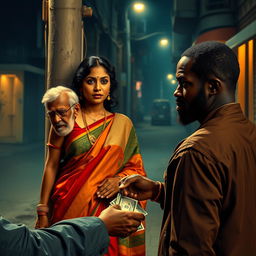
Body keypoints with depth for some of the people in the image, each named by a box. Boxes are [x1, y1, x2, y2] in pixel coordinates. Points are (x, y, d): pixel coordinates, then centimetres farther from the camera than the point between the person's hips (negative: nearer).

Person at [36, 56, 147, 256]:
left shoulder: (122, 124, 5)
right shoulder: (66, 118, 0)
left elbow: (136, 166, 9)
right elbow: (52, 166, 0)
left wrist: (120, 178, -13)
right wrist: (43, 212, -2)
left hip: (105, 209, 1)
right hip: (68, 207, -1)